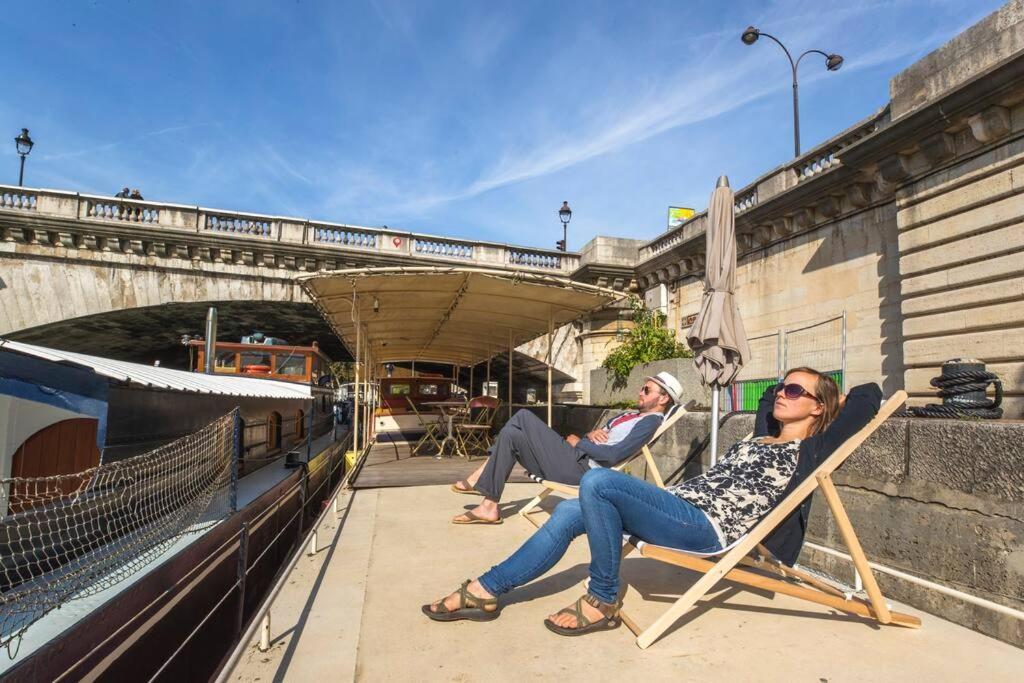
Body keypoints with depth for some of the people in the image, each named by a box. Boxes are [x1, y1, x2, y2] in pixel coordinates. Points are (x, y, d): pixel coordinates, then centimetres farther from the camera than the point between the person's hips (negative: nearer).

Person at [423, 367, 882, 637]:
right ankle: (484, 591, 3)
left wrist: (837, 396, 14)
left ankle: (602, 603, -12)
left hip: (707, 527, -9)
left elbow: (869, 397, -3)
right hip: (683, 507, 9)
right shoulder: (766, 435, 25)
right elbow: (768, 395, 43)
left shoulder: (806, 451, 2)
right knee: (569, 513, -3)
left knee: (597, 482, -29)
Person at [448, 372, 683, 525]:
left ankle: (482, 476, 0)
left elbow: (613, 455, -20)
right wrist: (591, 434, -3)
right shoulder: (630, 415, 22)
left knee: (524, 417, -12)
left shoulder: (650, 421, -8)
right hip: (573, 458, 9)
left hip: (579, 467, -9)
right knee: (512, 435, 2)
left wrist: (579, 442, -8)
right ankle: (489, 505, 4)